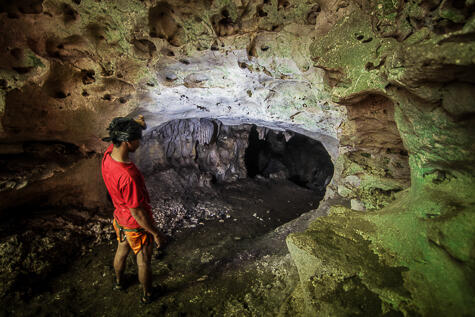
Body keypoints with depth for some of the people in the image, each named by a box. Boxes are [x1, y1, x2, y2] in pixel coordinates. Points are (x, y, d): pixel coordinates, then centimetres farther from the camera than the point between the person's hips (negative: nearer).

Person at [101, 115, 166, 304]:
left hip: (120, 219, 8)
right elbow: (137, 212, -30)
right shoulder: (128, 176, -40)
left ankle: (119, 283, 59)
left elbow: (119, 137, 6)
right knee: (144, 261, 18)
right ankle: (147, 295, 43)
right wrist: (156, 234, -18)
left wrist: (135, 124, -13)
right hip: (138, 225, -7)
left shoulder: (108, 155, -16)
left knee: (122, 251, 32)